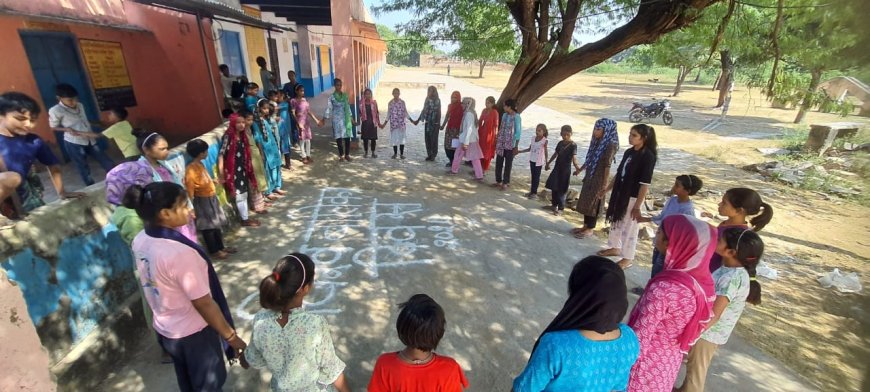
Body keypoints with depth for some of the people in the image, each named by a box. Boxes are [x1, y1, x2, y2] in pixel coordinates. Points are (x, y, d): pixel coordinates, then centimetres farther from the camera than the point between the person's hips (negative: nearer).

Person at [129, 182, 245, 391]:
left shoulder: (140, 241, -8)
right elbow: (204, 304, -26)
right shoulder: (180, 253, -33)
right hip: (194, 334, -7)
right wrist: (231, 336, -14)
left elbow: (155, 286, 6)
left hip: (164, 329, 7)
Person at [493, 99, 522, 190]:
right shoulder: (504, 115, 7)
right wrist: (497, 141, 12)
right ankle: (498, 181, 22)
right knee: (498, 163, 9)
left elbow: (518, 132, -10)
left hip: (510, 145, -6)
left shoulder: (517, 117, -11)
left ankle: (506, 183, 18)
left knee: (508, 164, 6)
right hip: (501, 143, 6)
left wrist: (516, 147, -12)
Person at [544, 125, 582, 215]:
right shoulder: (560, 143, 4)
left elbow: (574, 157, -27)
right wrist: (548, 163, 26)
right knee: (554, 187, 13)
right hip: (557, 168, 6)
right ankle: (554, 204, 30)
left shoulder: (573, 145, -15)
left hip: (566, 169, -6)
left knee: (562, 189, -2)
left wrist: (577, 167, -45)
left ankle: (560, 208, 7)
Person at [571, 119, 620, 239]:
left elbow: (608, 165, -19)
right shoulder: (597, 142, 7)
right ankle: (585, 226, 26)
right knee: (585, 202, 13)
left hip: (599, 179, -8)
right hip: (590, 176, 8)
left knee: (593, 203, 2)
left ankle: (590, 229, 15)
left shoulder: (610, 144, -17)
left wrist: (605, 183, -20)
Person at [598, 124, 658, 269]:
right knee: (616, 222, 20)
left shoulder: (648, 156, -17)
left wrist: (637, 206, -20)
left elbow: (645, 184, -19)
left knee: (629, 227, 4)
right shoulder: (629, 152, 5)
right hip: (620, 193, 8)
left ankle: (627, 258, 19)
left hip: (633, 197, -8)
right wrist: (606, 189, 15)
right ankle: (615, 248, 39)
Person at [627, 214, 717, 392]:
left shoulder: (662, 289, -34)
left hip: (647, 364, -7)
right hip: (670, 362, 7)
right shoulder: (703, 281, -9)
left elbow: (640, 338, -26)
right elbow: (691, 329, 5)